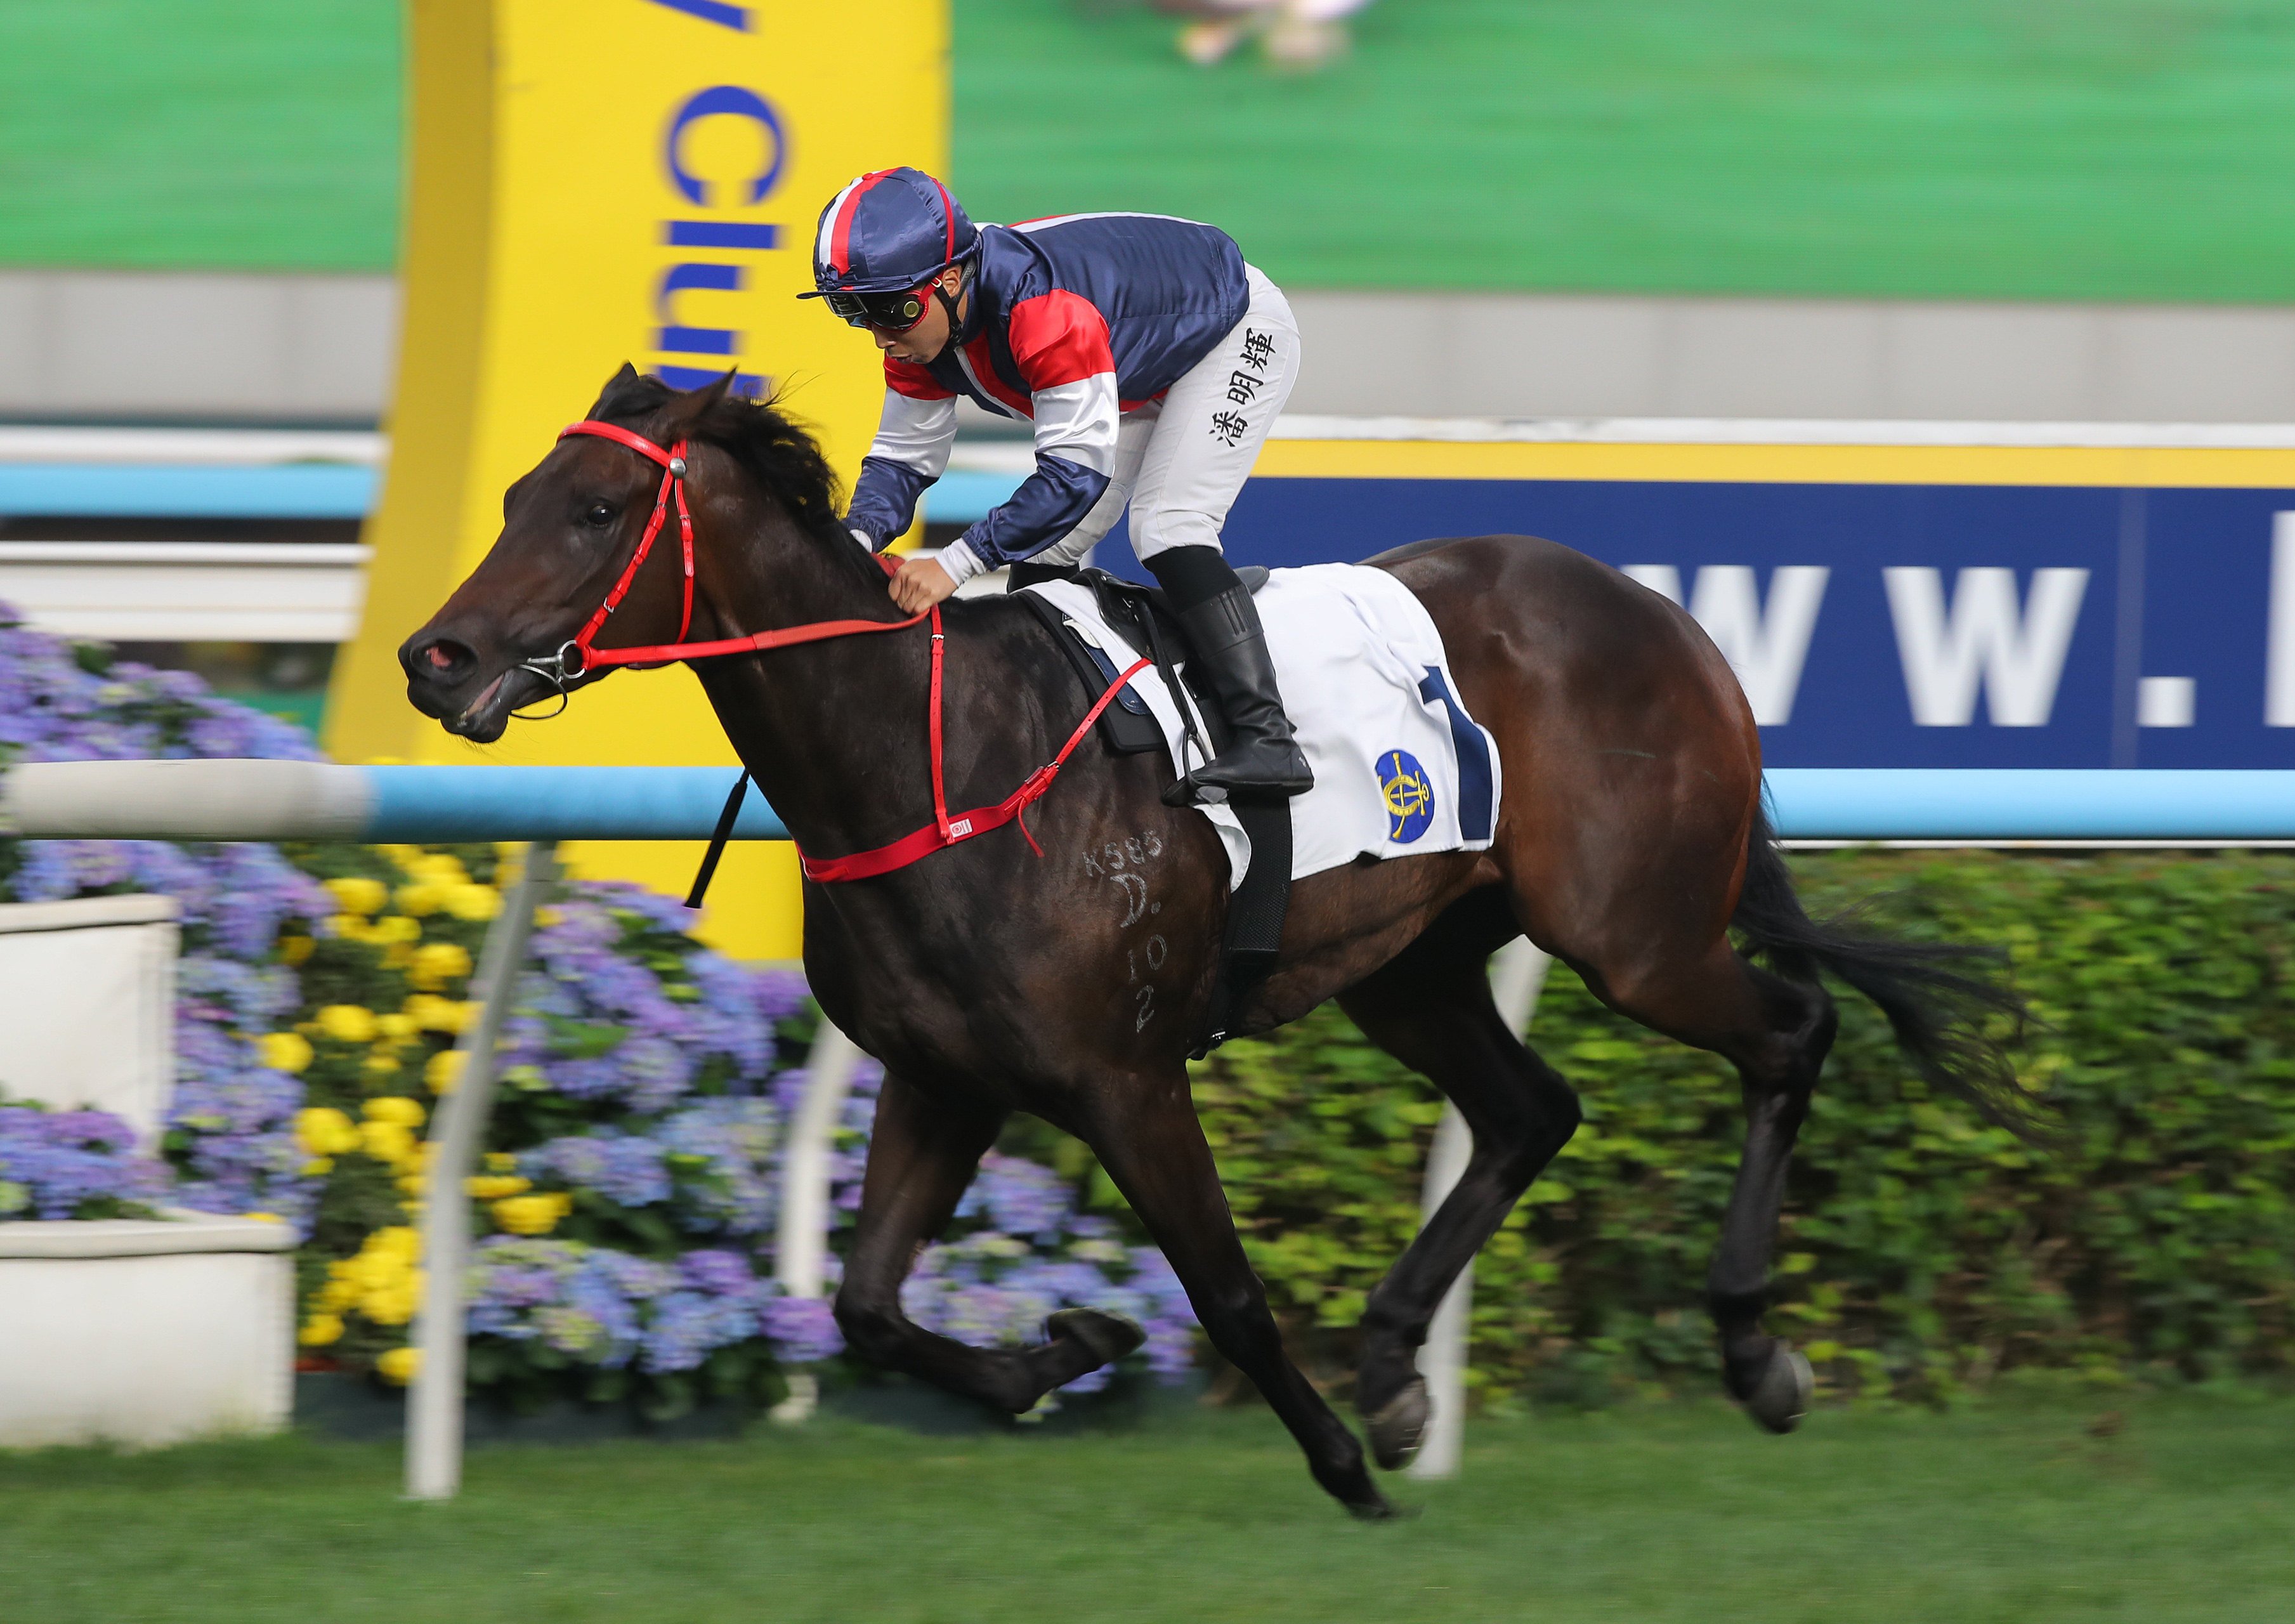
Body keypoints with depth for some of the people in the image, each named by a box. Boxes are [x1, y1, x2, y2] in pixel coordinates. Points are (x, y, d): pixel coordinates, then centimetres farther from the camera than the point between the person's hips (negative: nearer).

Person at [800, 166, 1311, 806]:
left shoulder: (1043, 310, -43)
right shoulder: (920, 323, -16)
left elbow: (1077, 471, -44)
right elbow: (903, 457, -8)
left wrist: (956, 563, -49)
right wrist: (858, 538, -30)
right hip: (1146, 372, 9)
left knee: (1167, 526, -25)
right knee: (1047, 548, 2)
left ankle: (1267, 740, -28)